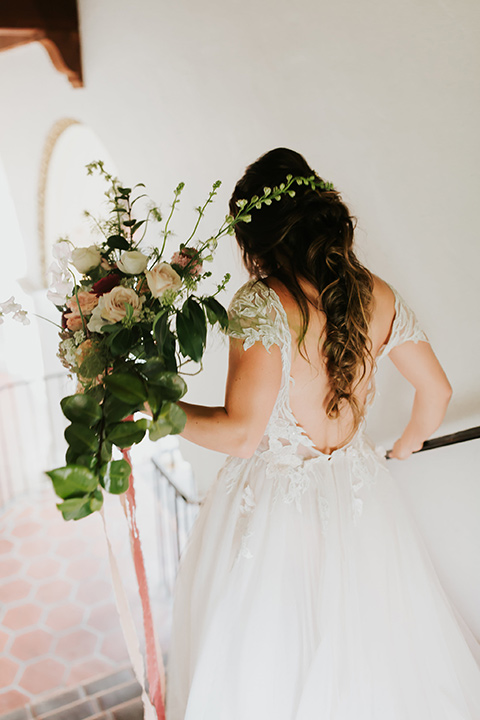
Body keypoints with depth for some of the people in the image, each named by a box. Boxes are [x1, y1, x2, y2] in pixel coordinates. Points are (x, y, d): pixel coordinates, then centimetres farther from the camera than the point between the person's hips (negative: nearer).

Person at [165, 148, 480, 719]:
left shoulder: (262, 302, -22)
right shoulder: (378, 296, -4)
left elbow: (240, 434, -27)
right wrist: (409, 443, 25)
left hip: (276, 498, -5)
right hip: (358, 492, 6)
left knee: (270, 662, 21)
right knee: (365, 649, 28)